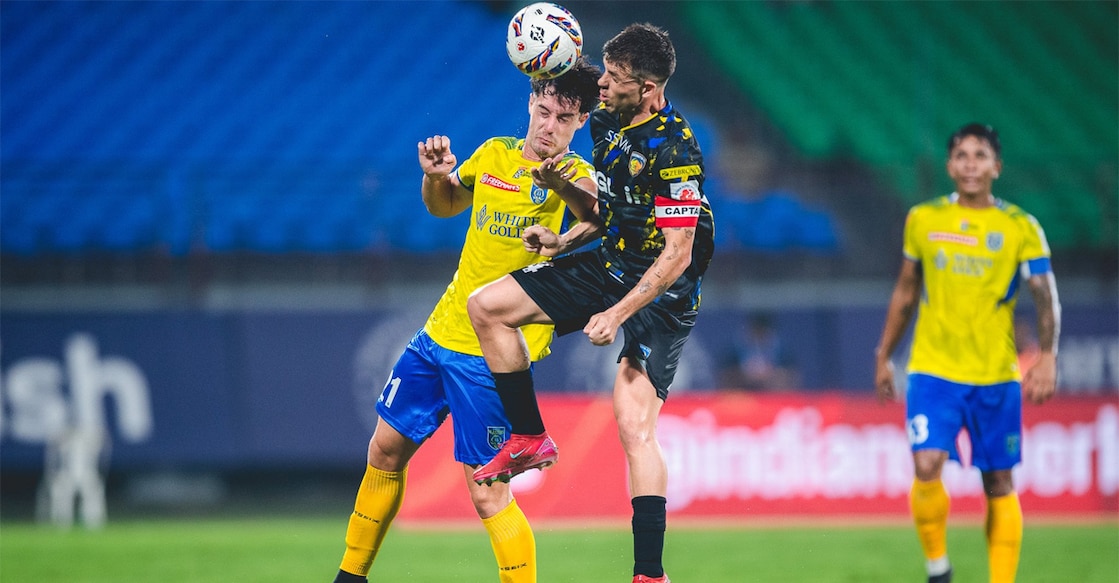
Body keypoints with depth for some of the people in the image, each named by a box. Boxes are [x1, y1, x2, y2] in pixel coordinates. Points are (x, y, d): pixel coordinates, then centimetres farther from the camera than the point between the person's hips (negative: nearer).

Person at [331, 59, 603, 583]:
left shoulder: (572, 174, -12)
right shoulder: (494, 155, 6)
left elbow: (597, 214, -36)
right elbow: (443, 205, 24)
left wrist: (561, 182, -57)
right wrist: (436, 175, 0)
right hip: (440, 333, 7)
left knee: (487, 494, -11)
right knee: (386, 451, 16)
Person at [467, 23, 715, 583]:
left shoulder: (675, 152, -24)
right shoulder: (605, 122, 1)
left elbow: (677, 254, -25)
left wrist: (617, 314, -28)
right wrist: (564, 240, 6)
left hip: (661, 290, -8)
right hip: (609, 264, 8)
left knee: (635, 428, -19)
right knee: (485, 305, 1)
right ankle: (530, 439, 12)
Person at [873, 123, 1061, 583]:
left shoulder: (1020, 228, -1)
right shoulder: (923, 220, 5)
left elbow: (1047, 300, -2)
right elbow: (906, 292, 16)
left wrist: (1047, 358, -17)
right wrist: (883, 356, 16)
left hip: (996, 376, 0)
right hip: (932, 370, 0)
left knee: (999, 485, 5)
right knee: (926, 467, -18)